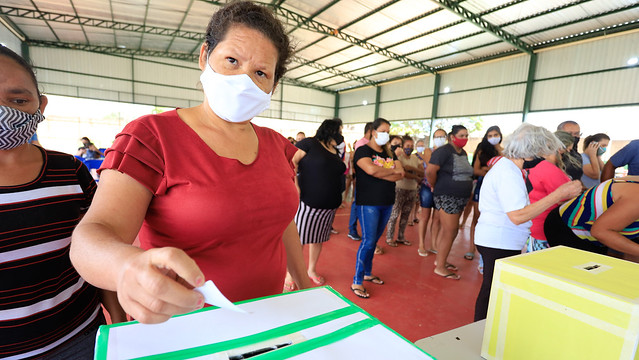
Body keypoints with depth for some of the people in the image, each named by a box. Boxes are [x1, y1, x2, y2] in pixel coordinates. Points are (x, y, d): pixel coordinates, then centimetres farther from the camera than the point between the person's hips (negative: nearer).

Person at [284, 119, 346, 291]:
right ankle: (290, 275, 16)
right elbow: (291, 162, -13)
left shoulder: (335, 152, 14)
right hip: (308, 202, -7)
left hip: (329, 206, 7)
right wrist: (295, 186, -20)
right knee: (298, 239, 0)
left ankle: (312, 270, 35)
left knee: (318, 238, 17)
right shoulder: (310, 143, -8)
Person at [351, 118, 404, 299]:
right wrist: (393, 171, -10)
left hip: (387, 203, 6)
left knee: (374, 240, 14)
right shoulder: (363, 150, -6)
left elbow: (400, 174, 1)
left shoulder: (389, 153, 14)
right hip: (368, 203, -6)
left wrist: (380, 173, -15)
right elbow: (371, 169, -25)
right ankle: (357, 282, 3)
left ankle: (368, 273, 29)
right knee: (368, 241, -7)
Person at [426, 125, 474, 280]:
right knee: (451, 231, -7)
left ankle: (440, 259, 28)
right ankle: (440, 267, 3)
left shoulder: (463, 153, 14)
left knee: (446, 229, 15)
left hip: (461, 198, 8)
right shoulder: (444, 151, -13)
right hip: (446, 197, -8)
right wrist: (436, 187, -8)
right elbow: (430, 171, -21)